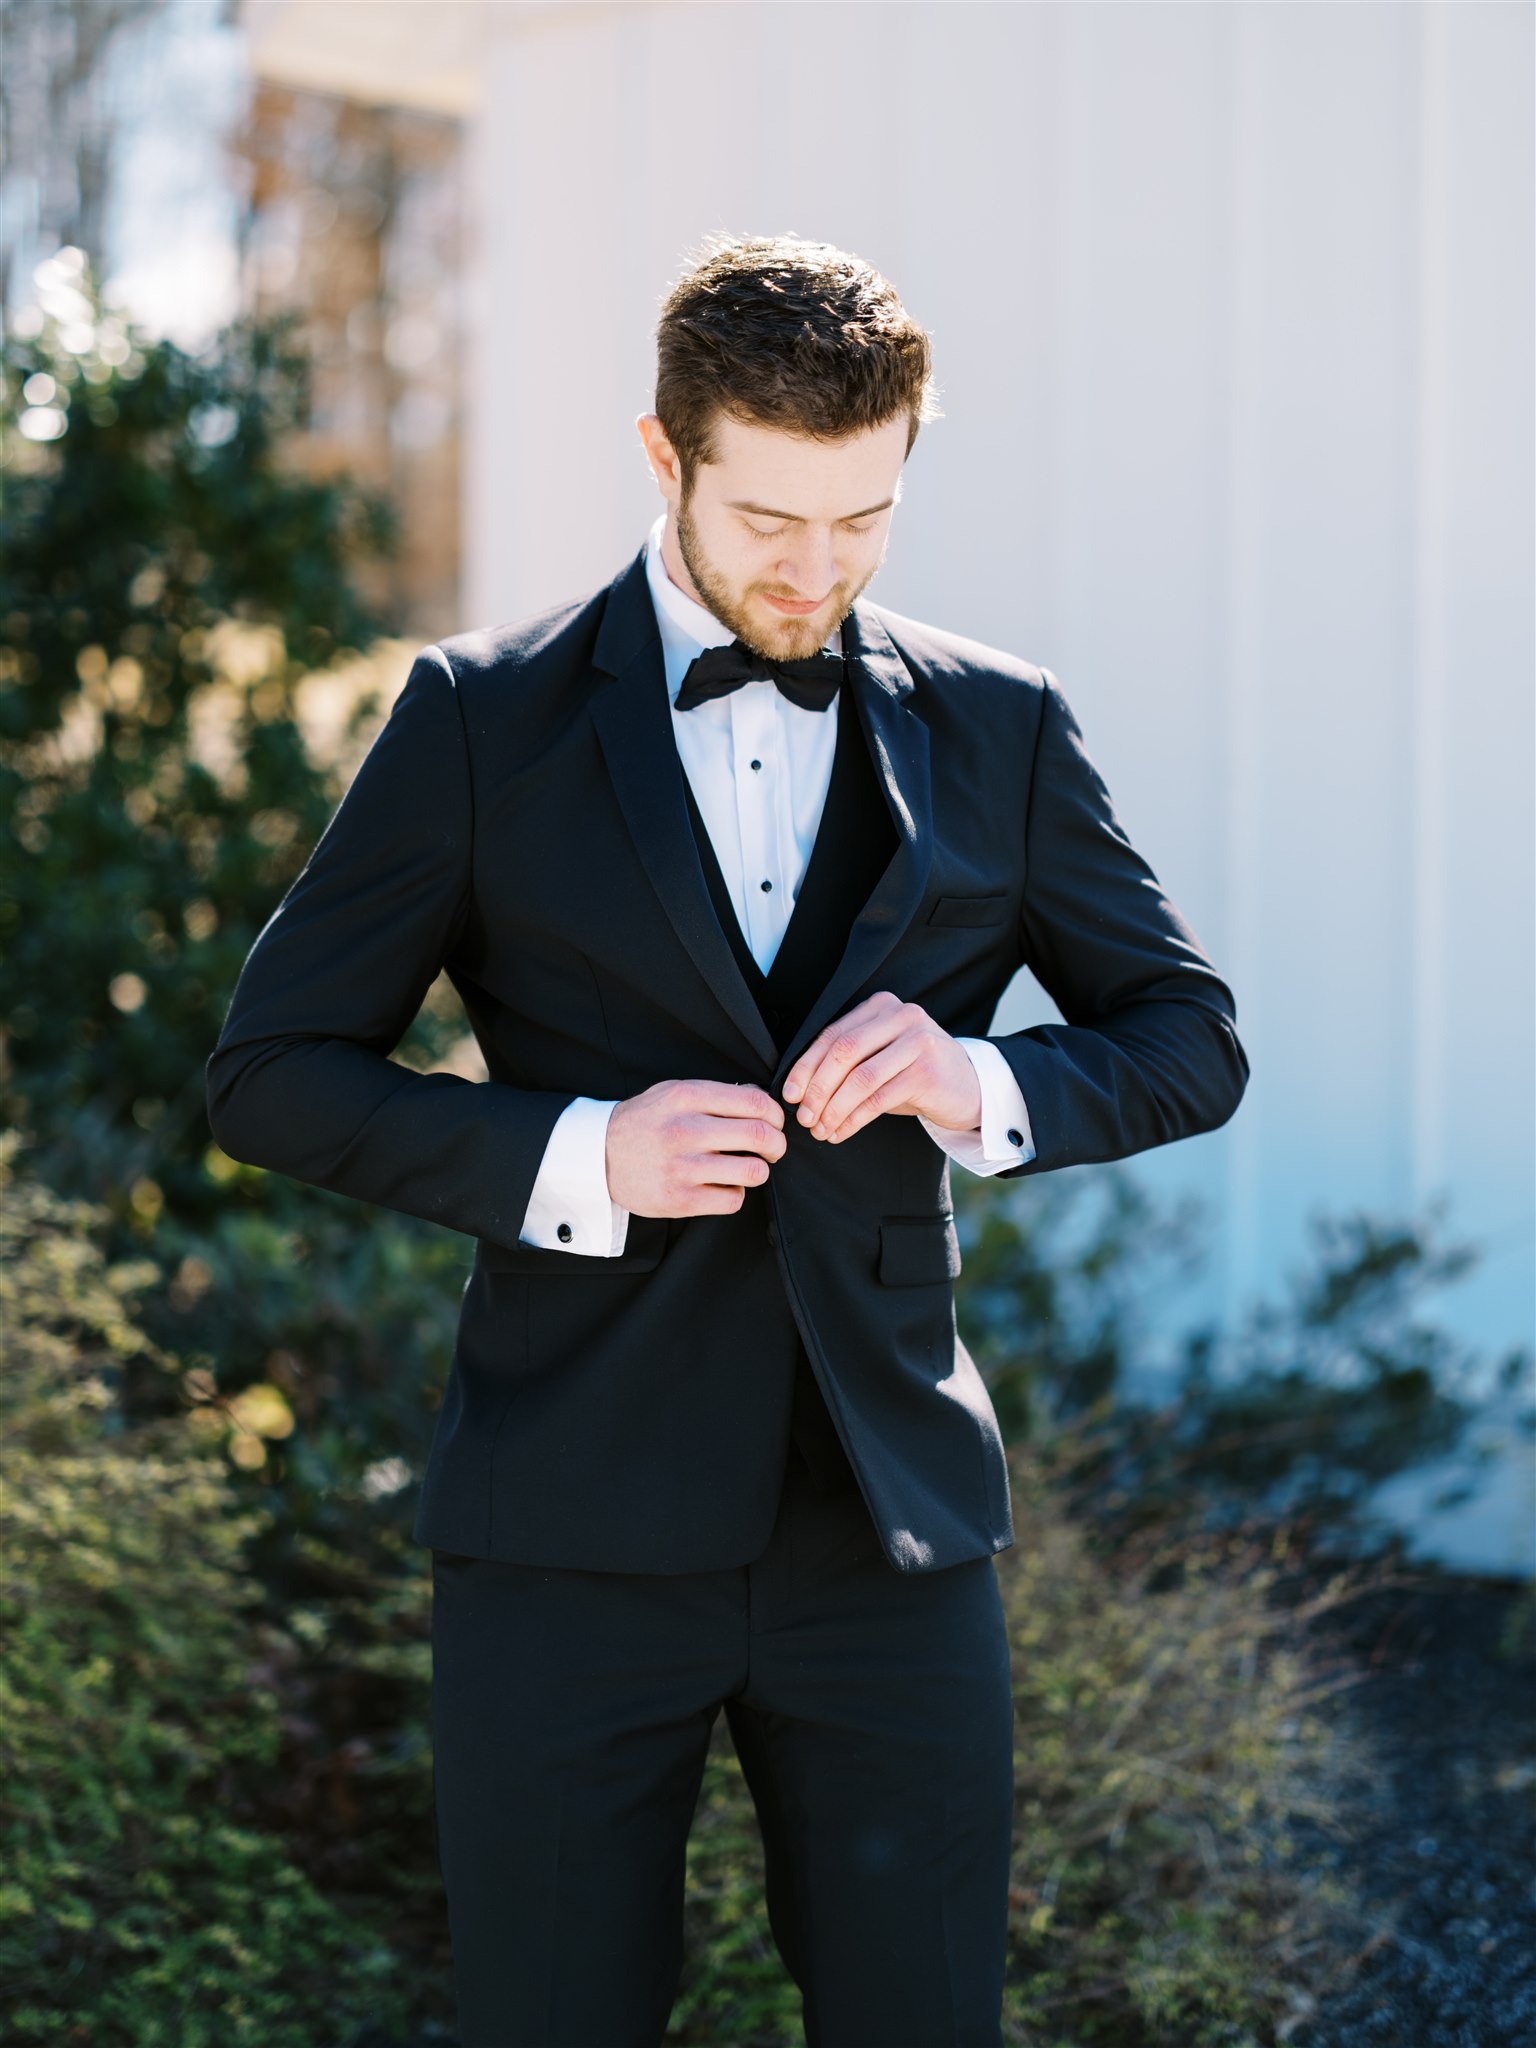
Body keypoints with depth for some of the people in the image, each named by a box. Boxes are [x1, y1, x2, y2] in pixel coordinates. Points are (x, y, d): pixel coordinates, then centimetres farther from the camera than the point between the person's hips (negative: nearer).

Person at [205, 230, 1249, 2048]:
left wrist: (986, 1088, -10)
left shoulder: (995, 729, 7)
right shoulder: (481, 719, 0)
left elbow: (1190, 1041, 12)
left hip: (888, 1533, 2)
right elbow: (273, 1069, 0)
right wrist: (571, 1160, -16)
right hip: (574, 1535, -2)